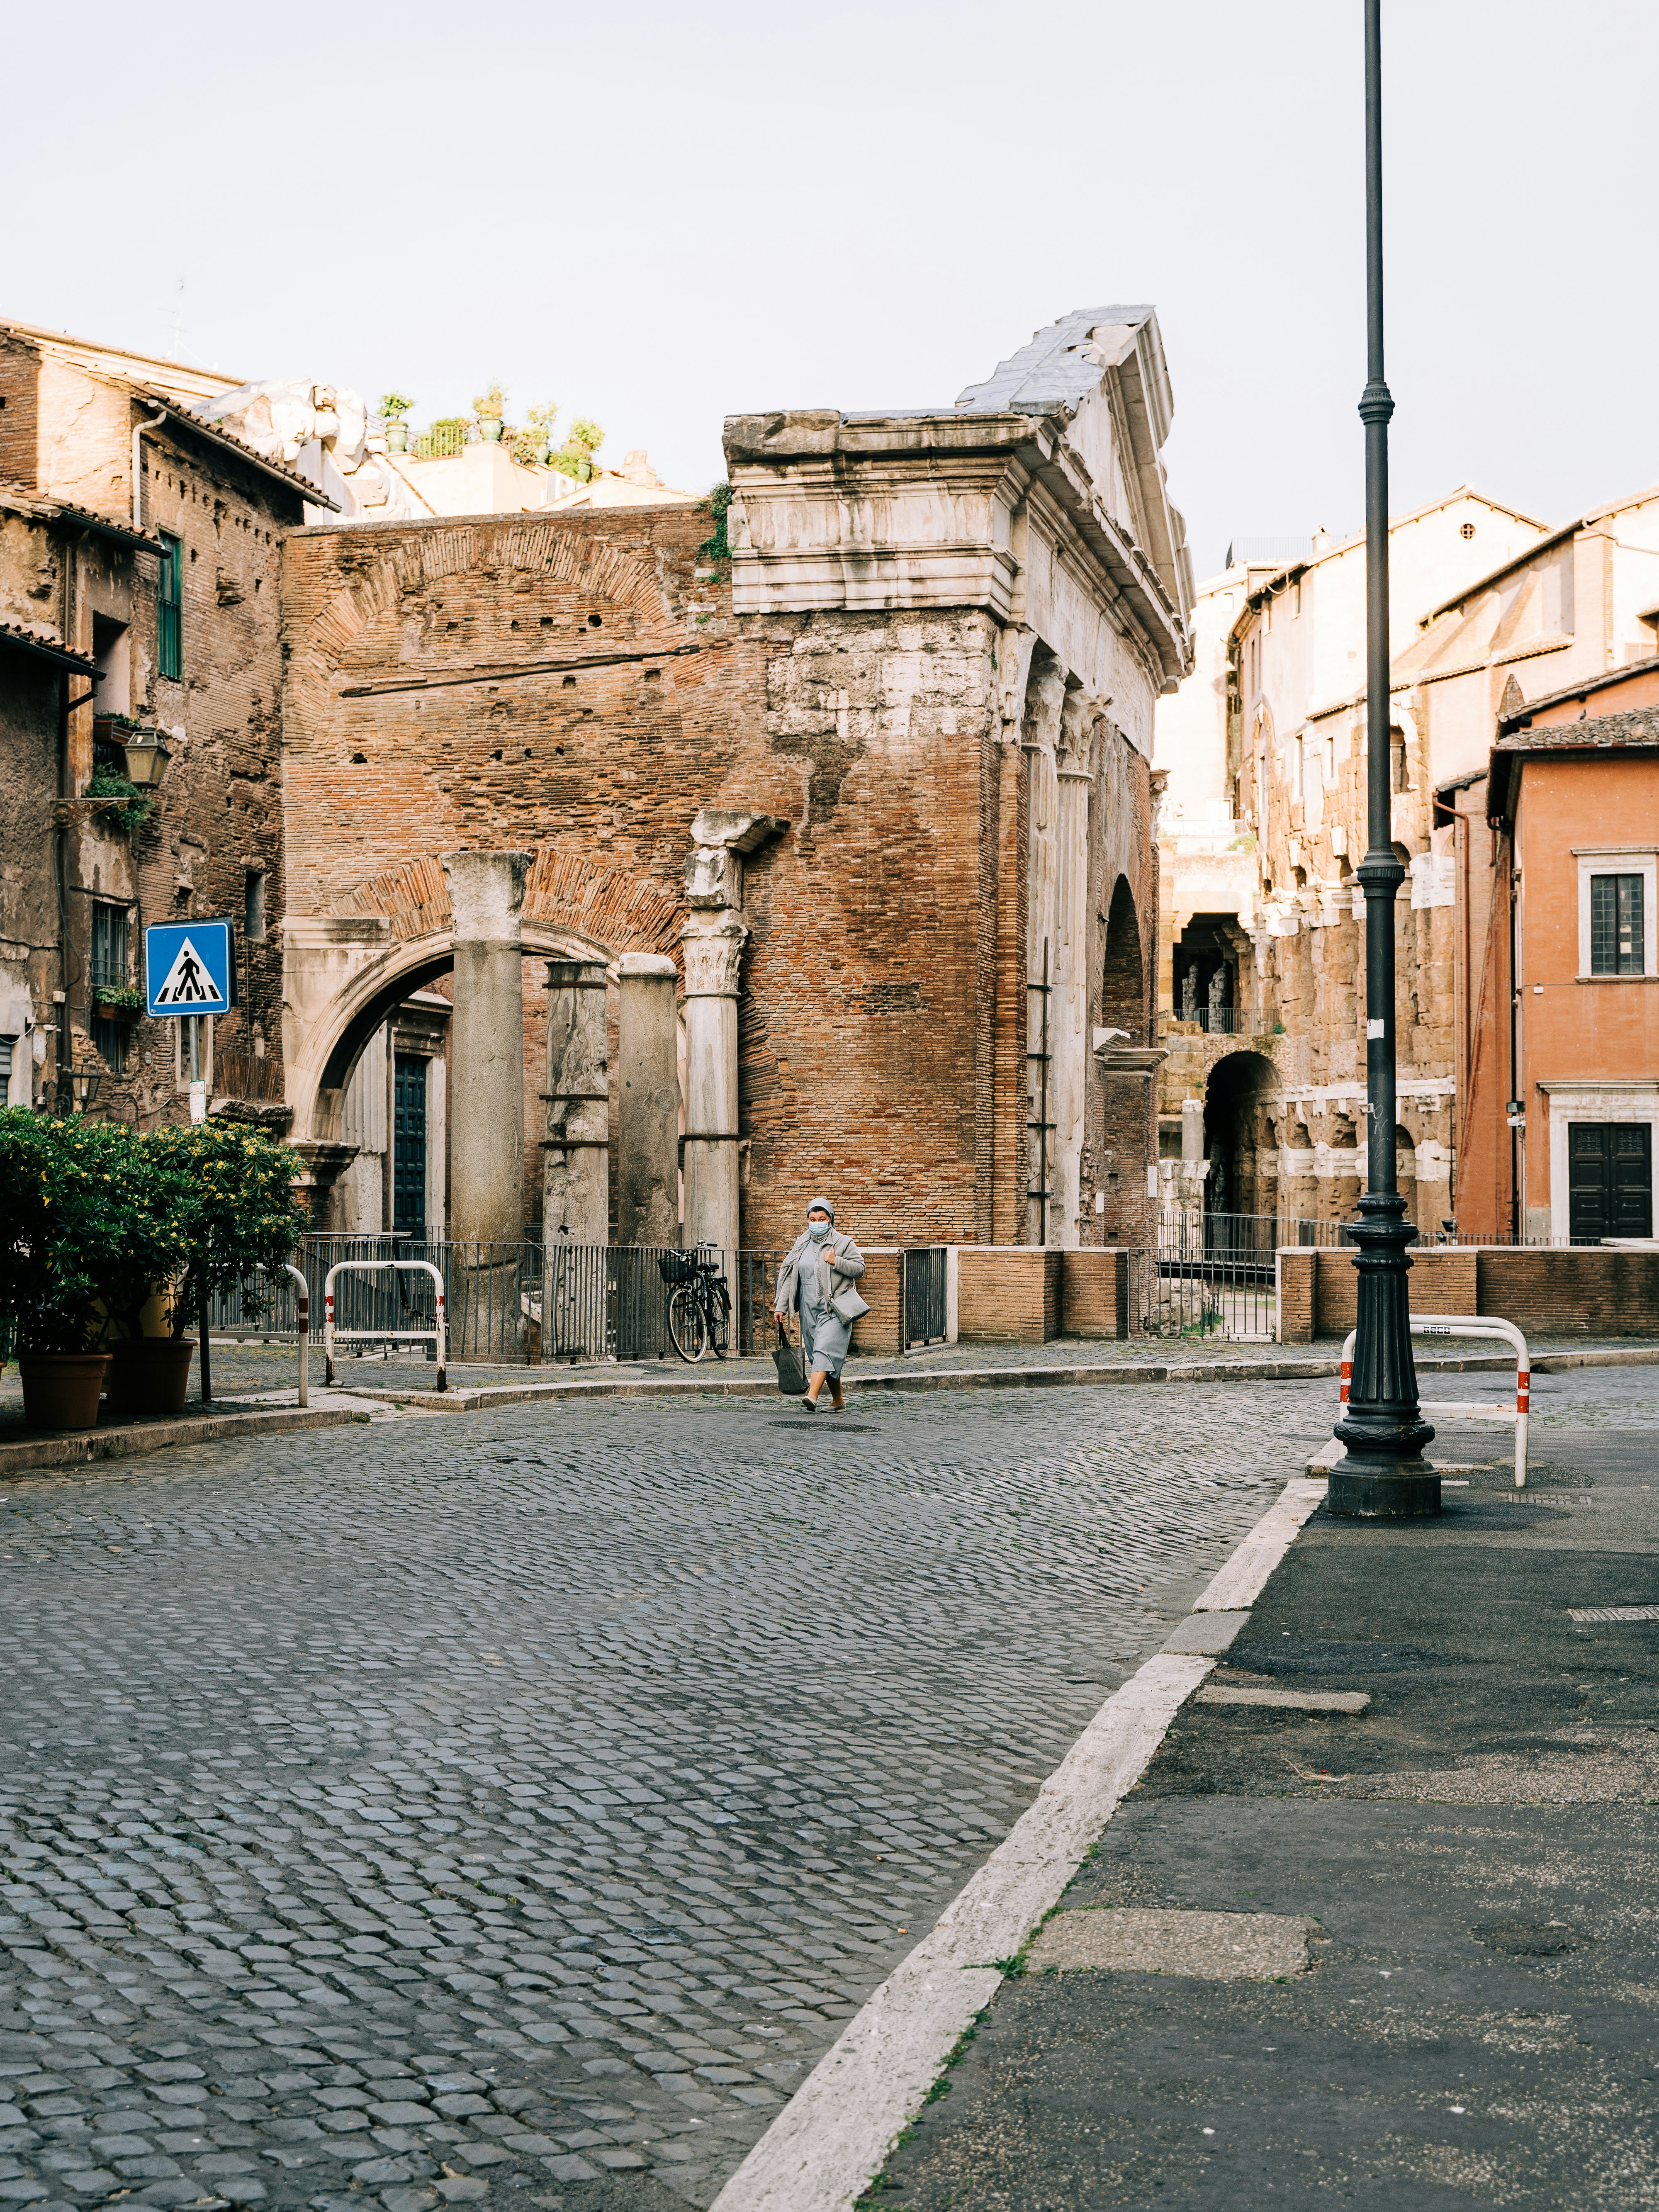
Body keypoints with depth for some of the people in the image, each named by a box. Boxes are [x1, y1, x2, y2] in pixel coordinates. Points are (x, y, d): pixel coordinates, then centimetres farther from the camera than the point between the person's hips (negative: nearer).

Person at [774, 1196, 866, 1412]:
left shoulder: (842, 1243, -1)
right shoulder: (801, 1244, 13)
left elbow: (859, 1268, -4)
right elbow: (789, 1276, 14)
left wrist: (836, 1262, -18)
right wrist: (781, 1306, 9)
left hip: (833, 1307, -5)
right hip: (809, 1308, 5)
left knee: (825, 1349, -18)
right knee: (820, 1353, 7)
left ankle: (813, 1395, -31)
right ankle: (838, 1400, 16)